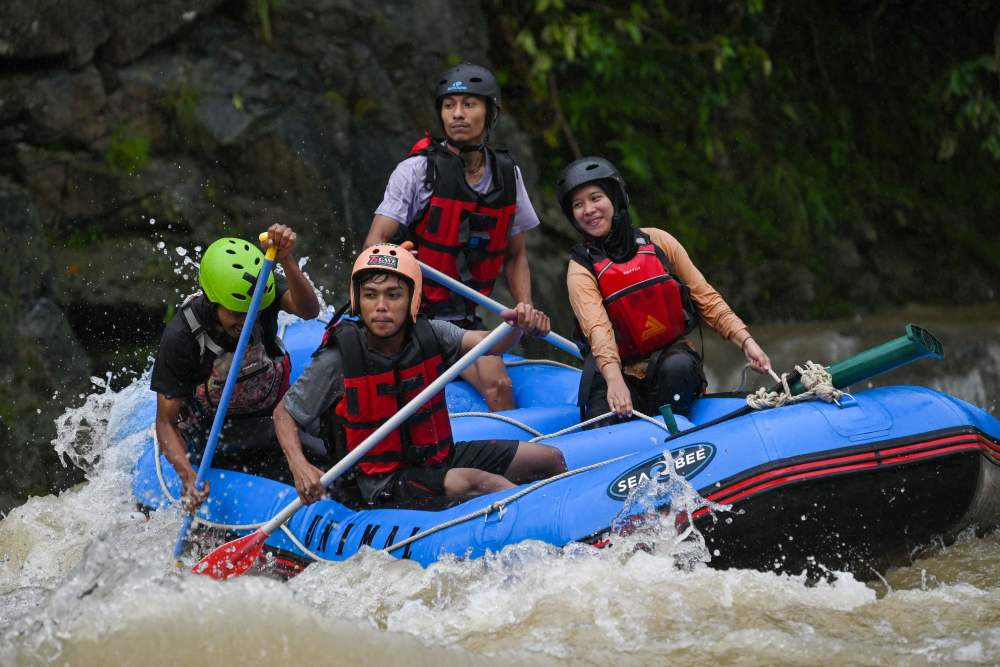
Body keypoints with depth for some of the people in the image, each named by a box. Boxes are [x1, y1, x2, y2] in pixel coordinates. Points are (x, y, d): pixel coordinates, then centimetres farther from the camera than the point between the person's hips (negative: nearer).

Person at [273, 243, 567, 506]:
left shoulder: (428, 335, -5)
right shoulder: (339, 360, -17)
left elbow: (490, 344, -19)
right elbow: (284, 413, -9)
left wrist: (520, 324, -42)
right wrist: (299, 467, -27)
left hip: (439, 456, 6)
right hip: (382, 484, -6)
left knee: (550, 459, 4)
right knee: (474, 481, -32)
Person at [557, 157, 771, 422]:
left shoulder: (657, 241, 2)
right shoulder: (582, 269, -6)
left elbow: (706, 298, 4)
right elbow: (597, 329, -24)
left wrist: (746, 342, -10)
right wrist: (615, 380, -42)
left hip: (672, 354, 1)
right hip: (621, 372, -1)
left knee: (678, 366, -34)